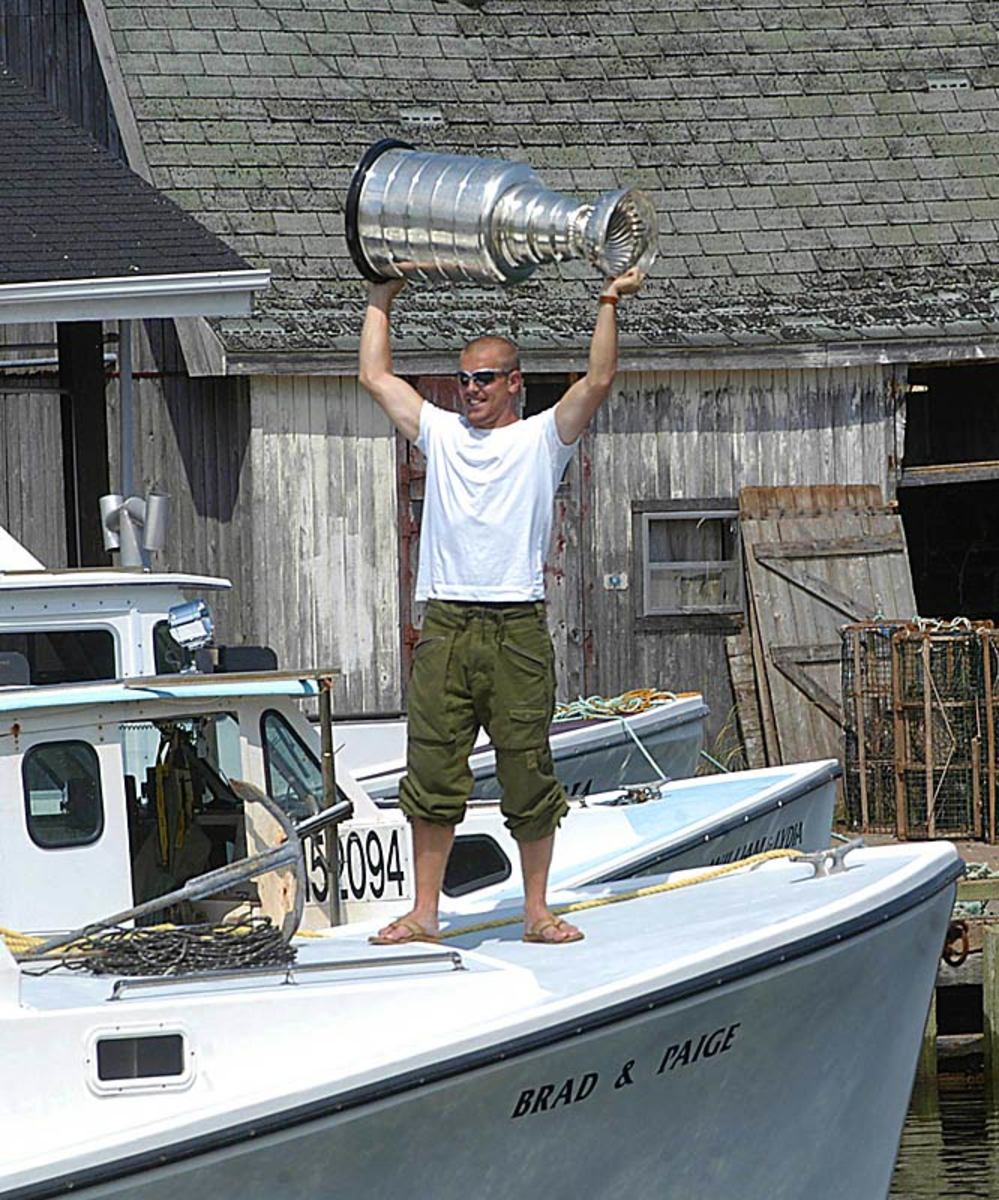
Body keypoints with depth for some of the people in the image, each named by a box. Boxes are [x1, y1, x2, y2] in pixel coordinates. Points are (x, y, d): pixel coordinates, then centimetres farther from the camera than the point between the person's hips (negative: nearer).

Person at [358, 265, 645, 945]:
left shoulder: (542, 438, 8)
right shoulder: (441, 433, 17)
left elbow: (599, 382, -4)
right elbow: (376, 376, 20)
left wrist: (610, 307, -9)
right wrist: (380, 303, 22)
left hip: (518, 630, -3)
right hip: (446, 628, 3)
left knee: (528, 773, 0)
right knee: (433, 773, 1)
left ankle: (537, 912, 7)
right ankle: (425, 913, 5)